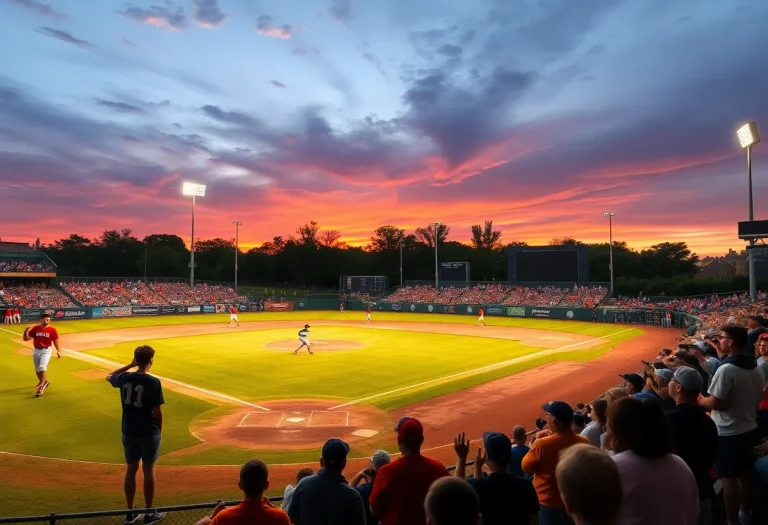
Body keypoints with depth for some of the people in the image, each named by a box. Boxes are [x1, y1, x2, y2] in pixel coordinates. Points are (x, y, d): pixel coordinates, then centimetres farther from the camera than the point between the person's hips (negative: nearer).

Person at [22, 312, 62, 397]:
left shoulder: (52, 330, -7)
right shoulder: (35, 328, -1)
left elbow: (56, 341, -5)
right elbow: (26, 339, 0)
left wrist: (58, 351, -15)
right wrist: (26, 331, -19)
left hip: (46, 351, -4)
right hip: (36, 351, 4)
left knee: (42, 367, -21)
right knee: (37, 369, 16)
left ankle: (41, 386, -15)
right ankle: (44, 382, 42)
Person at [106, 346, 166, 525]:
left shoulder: (124, 378, -4)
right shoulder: (153, 382, -18)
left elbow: (109, 377, 21)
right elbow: (157, 412, -14)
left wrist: (129, 365, 14)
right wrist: (159, 431, 1)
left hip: (128, 431, 5)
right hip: (148, 432, -4)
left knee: (131, 469, 15)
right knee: (148, 470, 6)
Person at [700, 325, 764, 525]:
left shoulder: (726, 369, -24)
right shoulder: (756, 368, 2)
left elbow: (715, 403, -23)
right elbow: (757, 397, 14)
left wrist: (700, 400, -4)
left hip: (729, 434, -8)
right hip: (750, 429, 8)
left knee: (729, 479, 4)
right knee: (746, 474, 21)